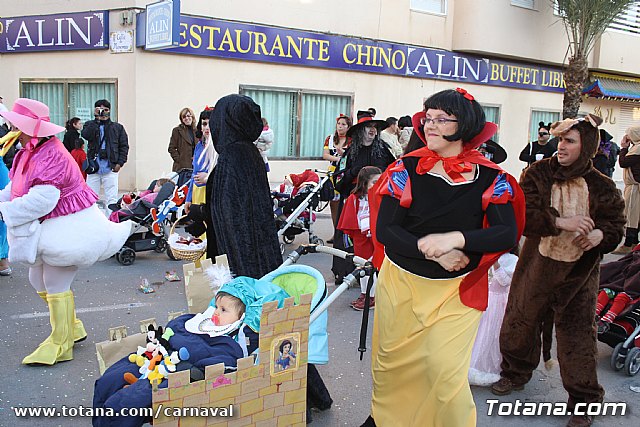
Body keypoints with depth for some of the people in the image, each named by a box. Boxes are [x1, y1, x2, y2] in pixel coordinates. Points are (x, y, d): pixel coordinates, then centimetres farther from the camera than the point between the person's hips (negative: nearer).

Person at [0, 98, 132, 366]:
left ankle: (60, 345, 11)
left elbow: (41, 200, -32)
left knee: (56, 283, -3)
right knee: (38, 279, 18)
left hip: (65, 228, -11)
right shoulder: (29, 153, 7)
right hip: (45, 229, 11)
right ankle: (71, 328, 35)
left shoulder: (51, 156, -25)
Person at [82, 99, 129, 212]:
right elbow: (86, 135, -12)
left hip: (111, 168, -1)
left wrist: (120, 163, -2)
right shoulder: (90, 125, 11)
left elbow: (124, 146, 9)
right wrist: (96, 119, -12)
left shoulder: (117, 127, 11)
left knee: (111, 199, -3)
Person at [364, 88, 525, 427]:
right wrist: (434, 252, -22)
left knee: (446, 371, -5)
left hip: (457, 289, -1)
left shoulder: (490, 178, -5)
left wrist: (456, 238, -27)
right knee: (392, 360, 16)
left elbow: (507, 234, -12)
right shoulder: (406, 169, -5)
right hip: (400, 284, 2)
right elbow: (385, 230, -10)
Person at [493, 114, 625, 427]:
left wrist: (599, 234, -21)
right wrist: (560, 222, -27)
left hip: (578, 273, -1)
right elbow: (522, 214, -15)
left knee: (577, 334, 4)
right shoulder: (538, 173, -5)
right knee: (519, 321, 13)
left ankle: (583, 400, 23)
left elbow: (616, 226, 2)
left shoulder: (602, 187, -4)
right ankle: (515, 373, 39)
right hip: (536, 265, 1)